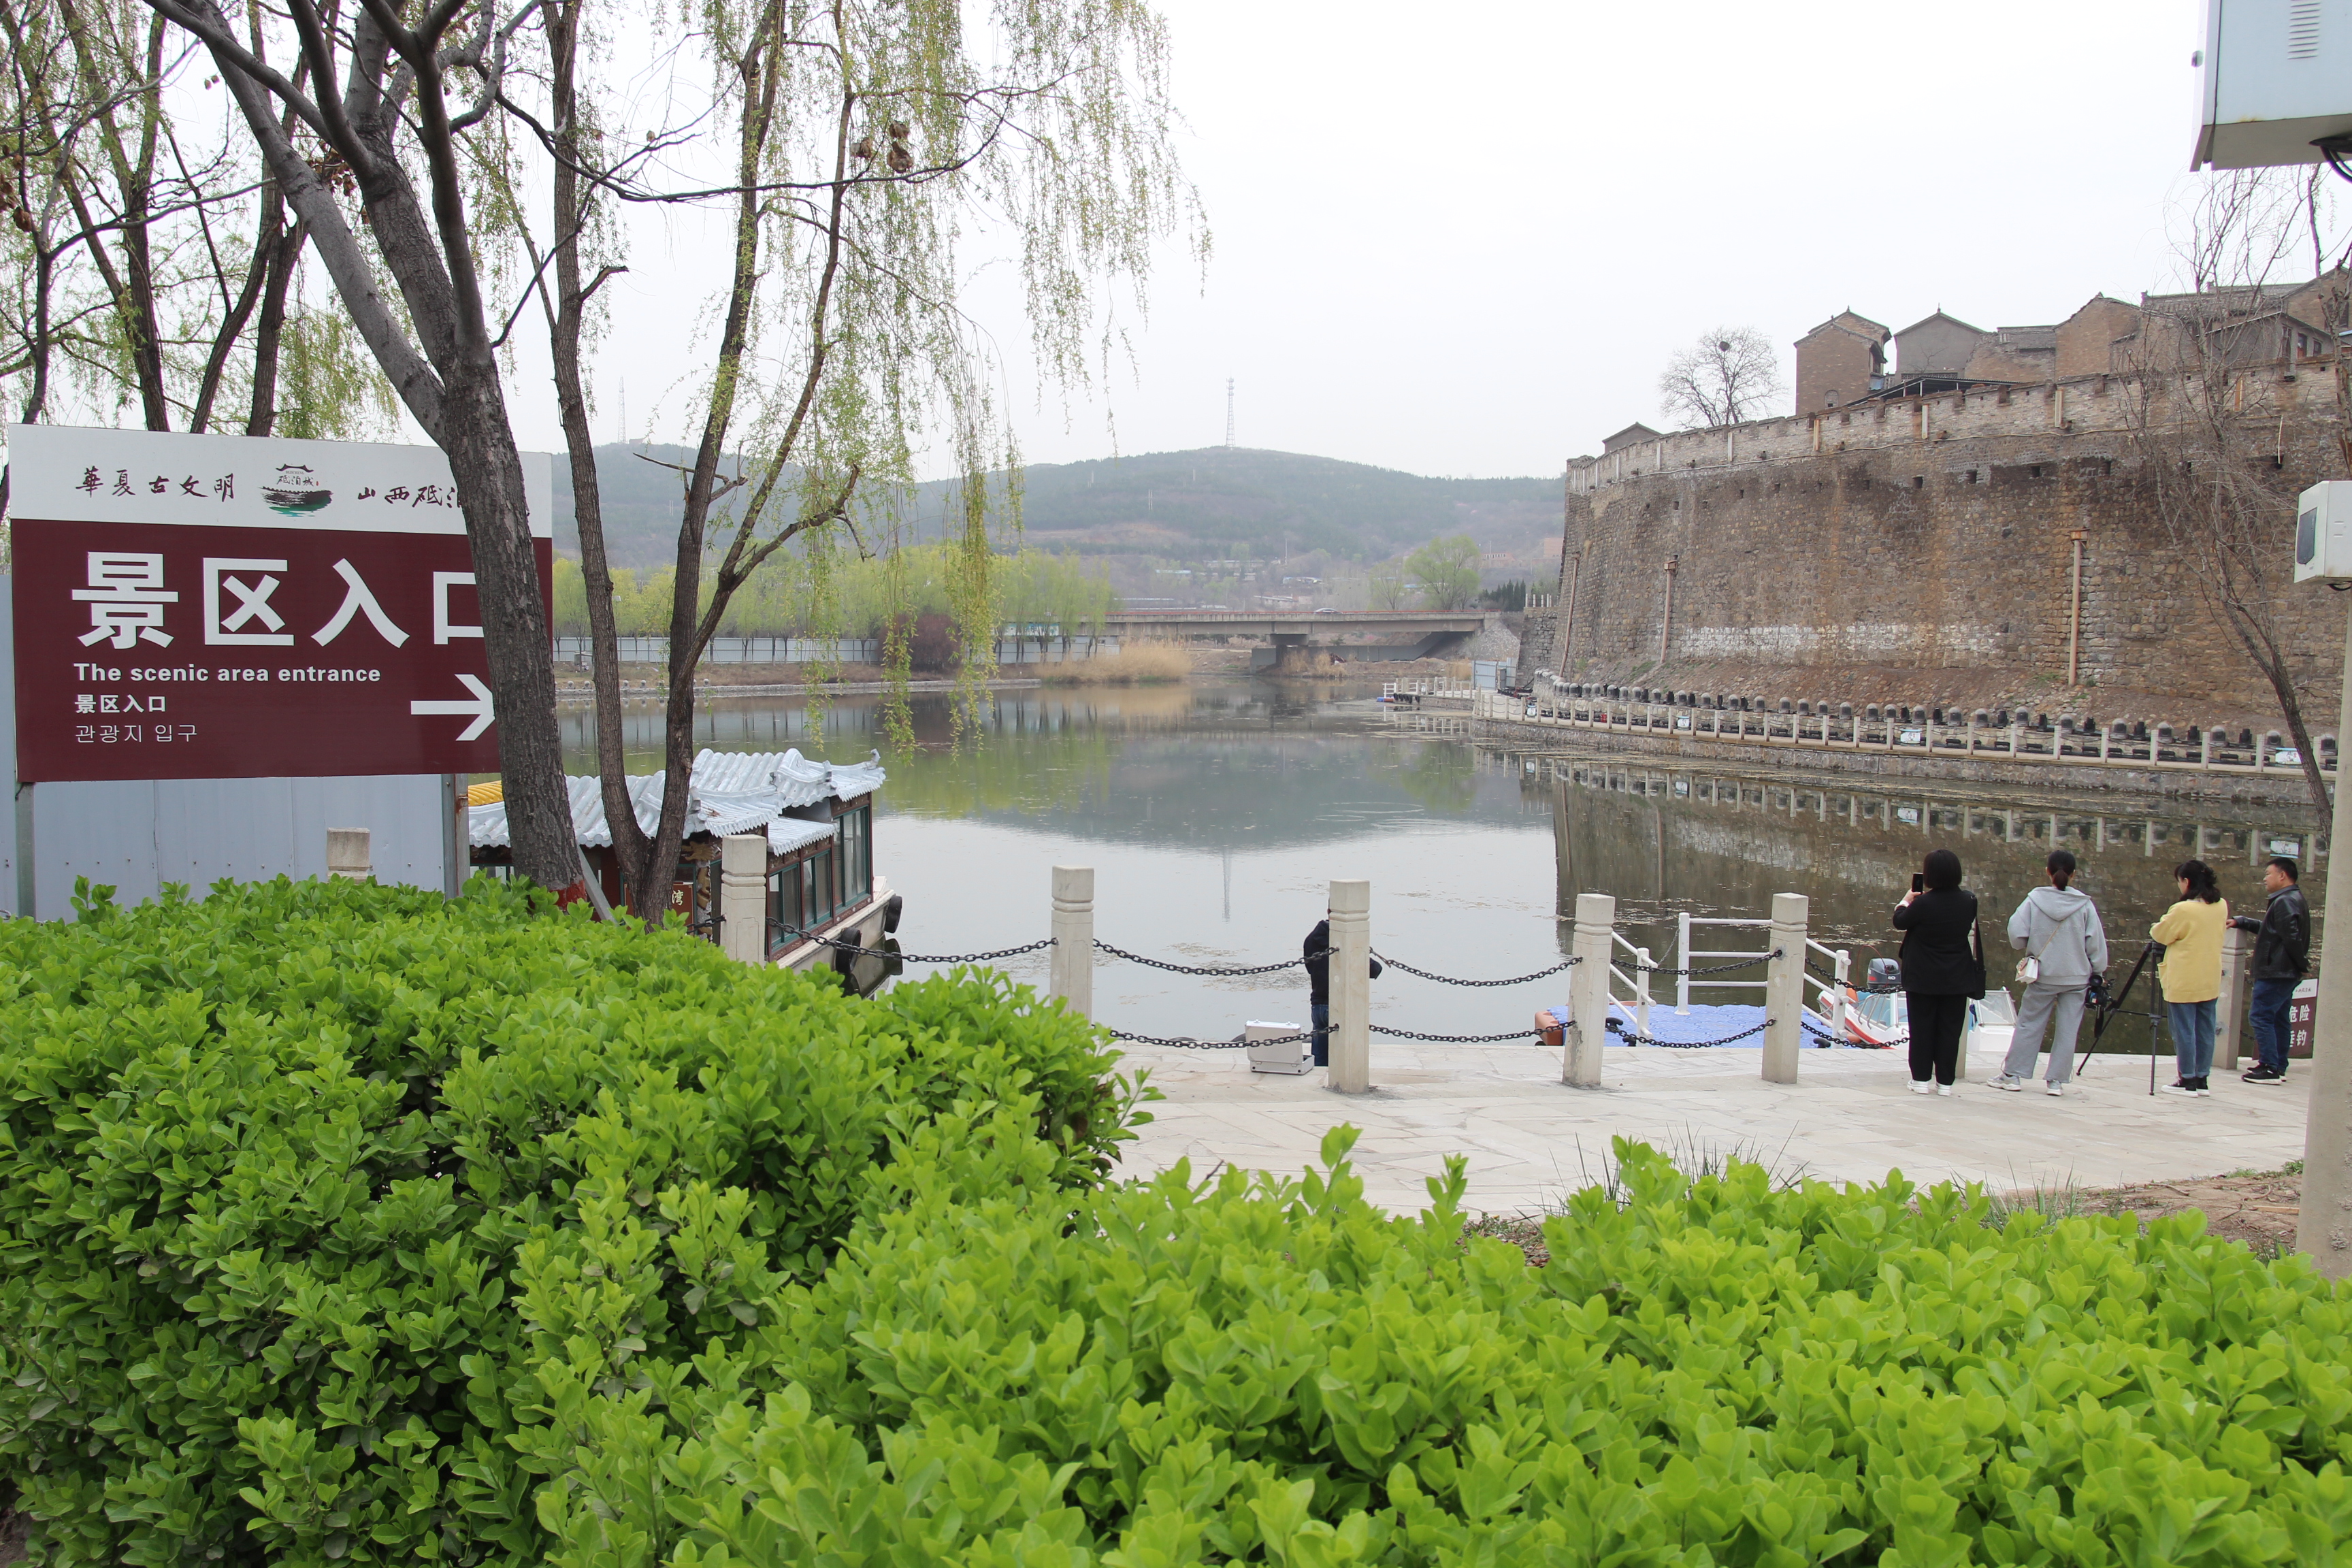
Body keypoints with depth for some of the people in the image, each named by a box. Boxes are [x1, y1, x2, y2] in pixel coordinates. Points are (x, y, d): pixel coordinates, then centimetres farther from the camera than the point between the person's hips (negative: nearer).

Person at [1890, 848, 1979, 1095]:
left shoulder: (1923, 903, -19)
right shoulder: (1968, 901, -5)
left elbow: (1900, 922, -2)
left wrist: (1906, 900, 15)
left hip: (1923, 979, -3)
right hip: (1957, 980, 3)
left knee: (1922, 1029, 8)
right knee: (1950, 1030, 8)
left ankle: (1921, 1079, 9)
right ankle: (1945, 1081, 10)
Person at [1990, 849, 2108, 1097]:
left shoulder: (2035, 899, -8)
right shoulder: (2085, 904, -6)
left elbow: (2016, 931, -10)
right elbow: (2096, 942, -2)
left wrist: (2027, 950, 11)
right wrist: (2098, 972, 10)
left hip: (2043, 976, 0)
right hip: (2076, 977, 0)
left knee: (2029, 1025, 8)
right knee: (2067, 1029, 6)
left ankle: (2013, 1074, 10)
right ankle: (2057, 1079, 7)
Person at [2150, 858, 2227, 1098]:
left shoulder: (2183, 910, -19)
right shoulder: (2221, 907, 4)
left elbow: (2160, 935, -7)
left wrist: (2154, 928, 14)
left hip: (2183, 983, -7)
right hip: (2211, 981, 7)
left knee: (2184, 1031, 0)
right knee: (2205, 1029, 12)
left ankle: (2188, 1081, 3)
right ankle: (2202, 1079, 17)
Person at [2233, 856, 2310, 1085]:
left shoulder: (2285, 902, -16)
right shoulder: (2295, 900, 18)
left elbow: (2291, 937, -24)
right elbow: (2270, 928, 27)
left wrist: (2301, 962, -12)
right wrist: (2241, 922, 25)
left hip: (2274, 973, -11)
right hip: (2288, 974, 11)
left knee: (2262, 1017, -9)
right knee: (2278, 1019, 13)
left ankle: (2270, 1068, -11)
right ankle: (2279, 1067, 17)